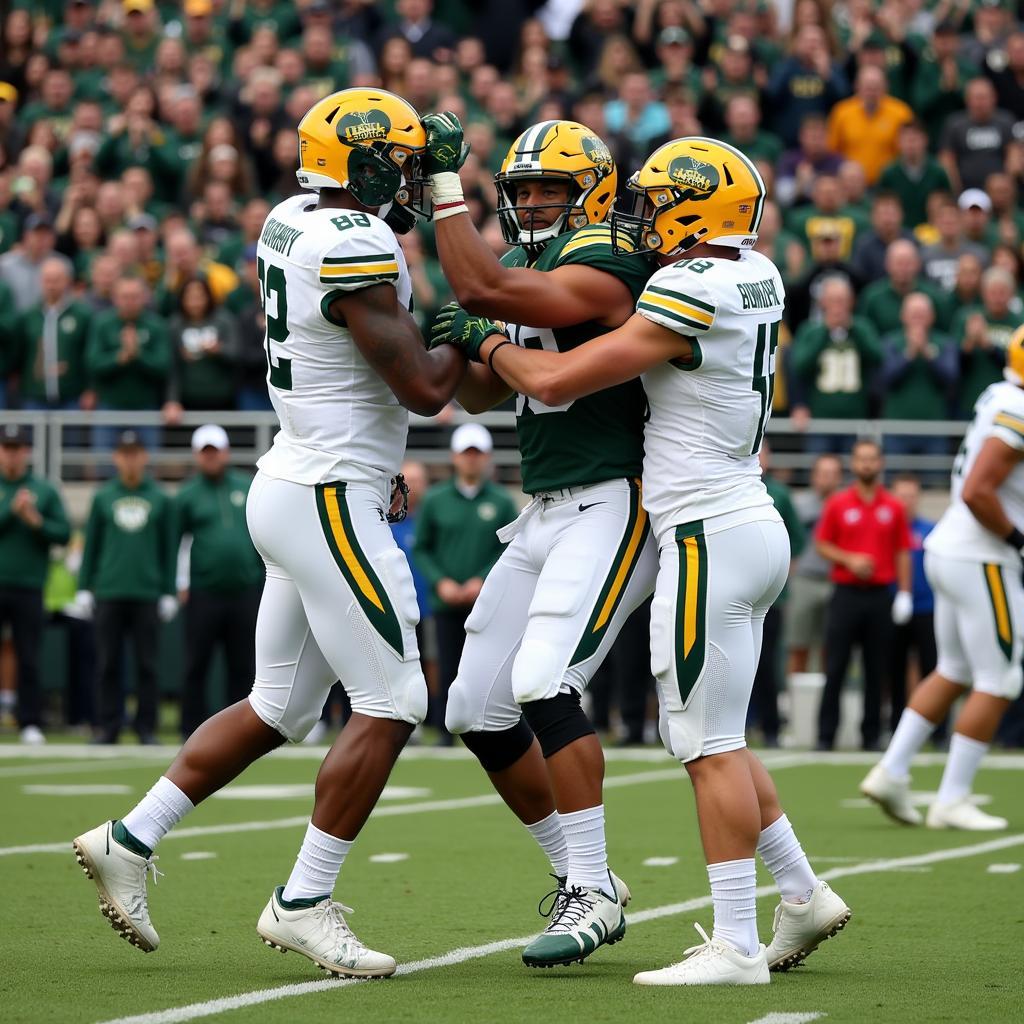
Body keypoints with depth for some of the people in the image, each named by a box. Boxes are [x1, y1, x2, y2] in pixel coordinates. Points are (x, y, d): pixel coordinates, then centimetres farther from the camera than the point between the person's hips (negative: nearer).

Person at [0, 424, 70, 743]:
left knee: (29, 660, 1)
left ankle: (30, 724, 4)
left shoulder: (45, 491, 8)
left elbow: (64, 534, 5)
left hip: (28, 587, 0)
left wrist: (36, 522, -11)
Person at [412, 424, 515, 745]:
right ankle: (445, 730, 4)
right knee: (448, 670, -1)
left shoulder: (502, 501, 5)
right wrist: (440, 582, -5)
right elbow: (420, 549, 10)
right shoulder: (435, 499, 8)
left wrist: (483, 580, -9)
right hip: (446, 601, 1)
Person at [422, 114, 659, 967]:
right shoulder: (535, 275, 16)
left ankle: (593, 893, -16)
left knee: (544, 683, -23)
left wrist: (446, 179, -17)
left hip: (610, 506, -10)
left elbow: (481, 287, -25)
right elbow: (481, 396, 21)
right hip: (545, 514, 10)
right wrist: (462, 344, 0)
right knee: (479, 712, 8)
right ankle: (578, 875, 20)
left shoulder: (602, 271, -14)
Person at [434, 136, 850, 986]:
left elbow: (556, 382, -15)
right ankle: (803, 898, 23)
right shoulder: (757, 279, 8)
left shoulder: (688, 299, -18)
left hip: (710, 535, -9)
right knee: (714, 738, 18)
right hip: (751, 528, 9)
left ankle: (737, 946, -3)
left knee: (710, 744, -5)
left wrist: (488, 343, 2)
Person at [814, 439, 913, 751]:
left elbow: (903, 552, 8)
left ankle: (871, 734, 8)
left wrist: (904, 593, 0)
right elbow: (821, 544, 6)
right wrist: (849, 560, -10)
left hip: (880, 596, 1)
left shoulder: (893, 507, 7)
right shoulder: (838, 503, 5)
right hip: (846, 593, -1)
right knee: (835, 669, -4)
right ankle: (826, 735, -1)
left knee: (876, 671, 2)